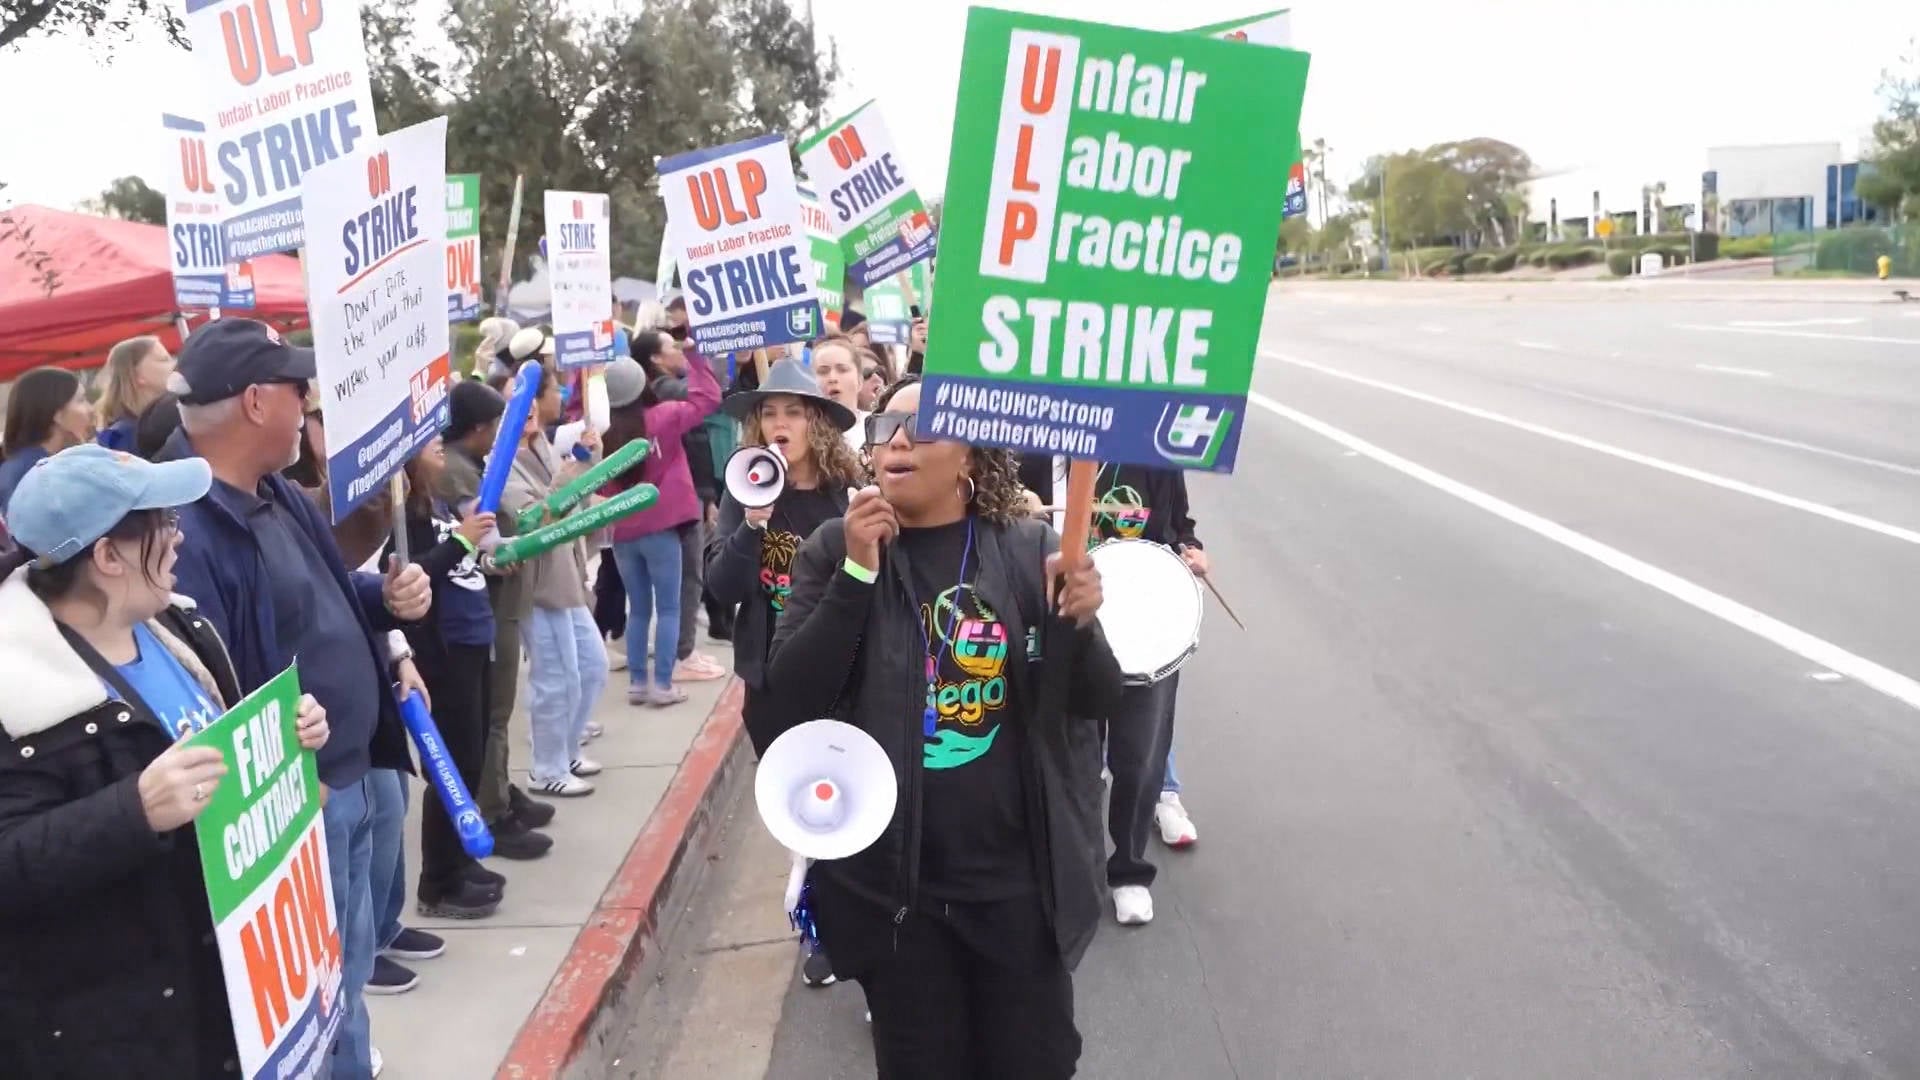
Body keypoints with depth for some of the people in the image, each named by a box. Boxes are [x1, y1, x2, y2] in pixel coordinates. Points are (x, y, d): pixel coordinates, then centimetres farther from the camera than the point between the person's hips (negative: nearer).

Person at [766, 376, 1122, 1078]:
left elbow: (1096, 699, -1)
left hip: (1020, 877, 0)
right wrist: (858, 572, -20)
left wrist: (1079, 622, -21)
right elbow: (795, 692, -12)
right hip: (892, 881, 0)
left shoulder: (1029, 549, -3)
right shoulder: (835, 550, -3)